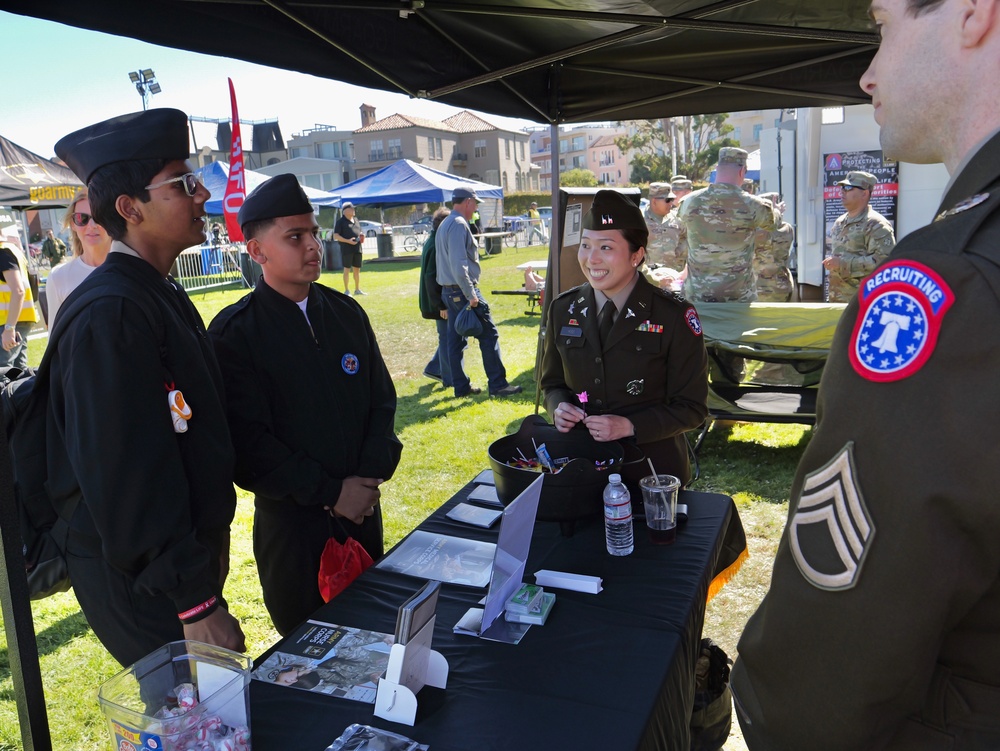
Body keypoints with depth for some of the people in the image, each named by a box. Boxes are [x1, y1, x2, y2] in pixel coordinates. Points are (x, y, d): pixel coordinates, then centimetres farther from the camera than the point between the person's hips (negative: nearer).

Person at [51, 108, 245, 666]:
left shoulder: (160, 292, 6)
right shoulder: (111, 315, -25)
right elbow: (127, 476, -26)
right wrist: (196, 601, -22)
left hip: (186, 553, 9)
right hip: (146, 580, -9)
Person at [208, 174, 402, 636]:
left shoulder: (348, 314, 4)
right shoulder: (234, 333, -11)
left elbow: (382, 400, 7)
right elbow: (248, 443, -15)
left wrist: (371, 475, -8)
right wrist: (330, 492, -16)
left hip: (363, 508, 4)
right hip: (291, 522, -4)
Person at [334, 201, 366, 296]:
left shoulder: (356, 220, 17)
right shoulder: (341, 221, -4)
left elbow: (360, 232, 28)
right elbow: (335, 236, -9)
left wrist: (362, 237, 4)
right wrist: (348, 241, -20)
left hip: (357, 248, 7)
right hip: (346, 249, -7)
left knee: (357, 269, 11)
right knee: (347, 269, -3)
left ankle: (357, 290, 21)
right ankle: (347, 291, 2)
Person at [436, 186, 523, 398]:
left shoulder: (444, 225, 17)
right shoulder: (459, 224, -14)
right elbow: (458, 264, -23)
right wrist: (471, 294, -23)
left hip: (448, 291, 10)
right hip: (463, 289, -10)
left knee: (455, 339, 10)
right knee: (489, 335, -4)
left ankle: (461, 386, 16)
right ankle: (498, 384, -2)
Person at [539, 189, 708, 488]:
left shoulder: (675, 317, -12)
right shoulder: (563, 310, 0)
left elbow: (691, 407, -8)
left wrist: (629, 426, -21)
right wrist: (558, 407, -10)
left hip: (653, 470, -3)